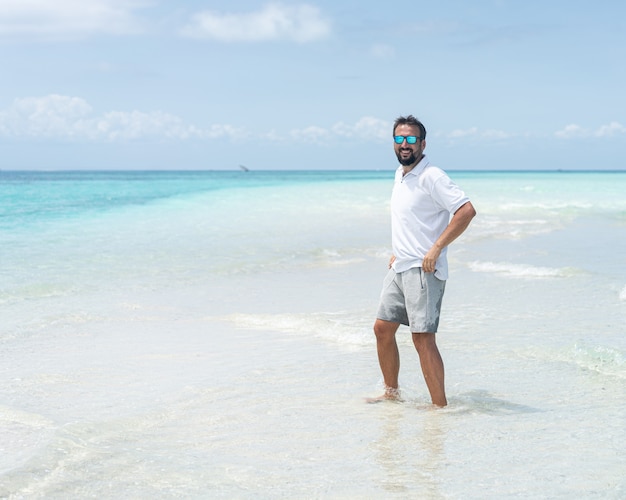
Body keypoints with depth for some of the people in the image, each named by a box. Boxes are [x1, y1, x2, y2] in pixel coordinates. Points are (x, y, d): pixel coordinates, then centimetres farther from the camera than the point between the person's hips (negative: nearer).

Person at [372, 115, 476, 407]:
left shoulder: (432, 177, -13)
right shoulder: (400, 174, 14)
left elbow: (466, 210, -22)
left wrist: (436, 248, -22)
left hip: (423, 270, -9)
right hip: (398, 268, 9)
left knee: (423, 338, -12)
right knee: (382, 328, 14)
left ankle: (440, 407, -7)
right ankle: (392, 394, 28)